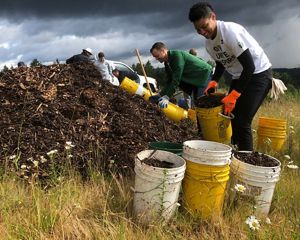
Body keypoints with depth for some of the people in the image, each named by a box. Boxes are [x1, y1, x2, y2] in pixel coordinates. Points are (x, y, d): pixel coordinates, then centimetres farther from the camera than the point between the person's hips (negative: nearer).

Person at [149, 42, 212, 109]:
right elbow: (170, 81, 2)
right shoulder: (167, 63, 2)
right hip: (195, 79, 9)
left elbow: (176, 80, -33)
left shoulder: (177, 55, -27)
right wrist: (160, 95, -11)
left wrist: (167, 97, -36)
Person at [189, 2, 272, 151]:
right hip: (239, 77, 8)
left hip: (258, 74, -8)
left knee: (242, 122, -16)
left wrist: (233, 95, -27)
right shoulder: (208, 43, 0)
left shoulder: (231, 31, -25)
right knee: (230, 117, 7)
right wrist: (213, 82, 1)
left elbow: (250, 66, -26)